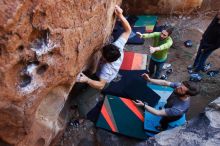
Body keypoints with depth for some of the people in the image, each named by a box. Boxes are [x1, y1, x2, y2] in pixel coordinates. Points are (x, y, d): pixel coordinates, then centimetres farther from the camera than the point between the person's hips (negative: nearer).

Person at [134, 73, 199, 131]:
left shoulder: (179, 109, -48)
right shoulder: (180, 86, -35)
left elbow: (158, 113, -43)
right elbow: (165, 83, -27)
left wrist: (143, 105, -46)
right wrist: (149, 79, -40)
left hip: (173, 116, -5)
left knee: (163, 121, 24)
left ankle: (164, 128, 60)